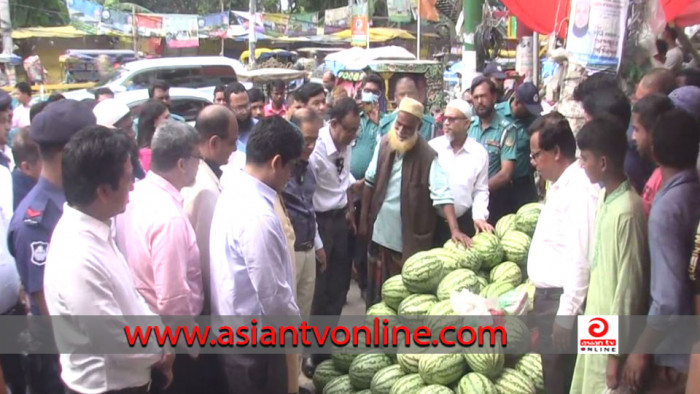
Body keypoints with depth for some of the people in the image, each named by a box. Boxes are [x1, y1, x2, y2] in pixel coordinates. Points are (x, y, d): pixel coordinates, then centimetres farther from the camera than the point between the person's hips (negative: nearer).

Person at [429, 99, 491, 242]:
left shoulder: (479, 153, 1)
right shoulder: (432, 147, 0)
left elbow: (481, 190, 4)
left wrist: (479, 216, -9)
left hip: (464, 222, 0)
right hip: (433, 220, 0)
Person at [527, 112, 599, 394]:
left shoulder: (581, 189, -20)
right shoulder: (559, 185, 12)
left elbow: (580, 257, -24)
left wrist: (567, 313, -22)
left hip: (562, 300, -10)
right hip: (547, 295, 10)